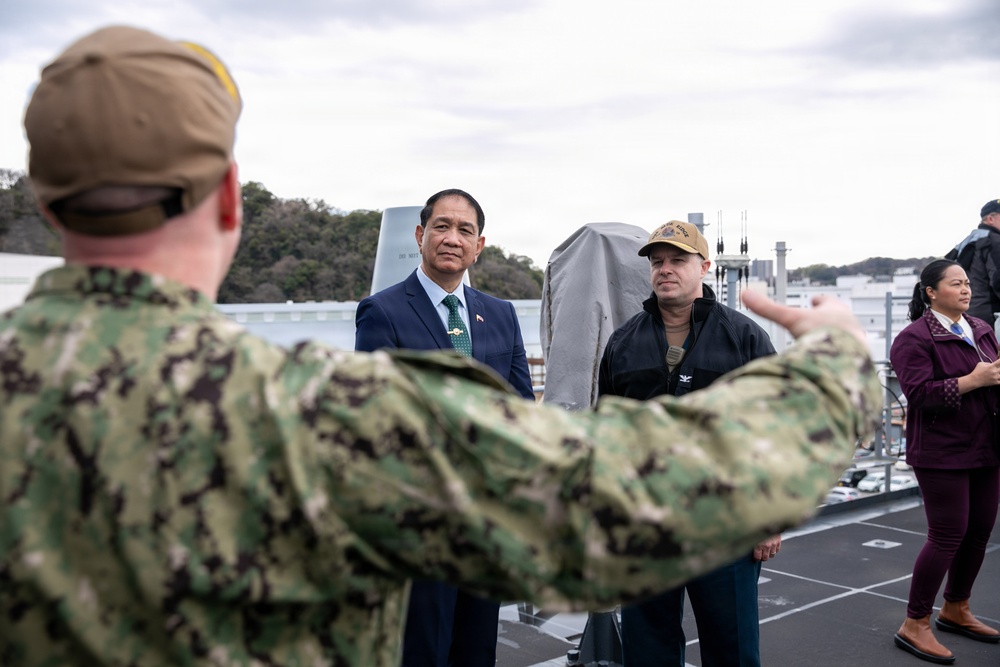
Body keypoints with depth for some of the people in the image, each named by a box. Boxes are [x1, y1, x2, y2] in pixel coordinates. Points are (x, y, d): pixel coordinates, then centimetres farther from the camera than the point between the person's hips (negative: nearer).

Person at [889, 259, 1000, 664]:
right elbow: (920, 392, -20)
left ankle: (955, 610, 32)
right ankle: (915, 626, 6)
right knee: (947, 536, -6)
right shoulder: (915, 338, -10)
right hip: (942, 454, -7)